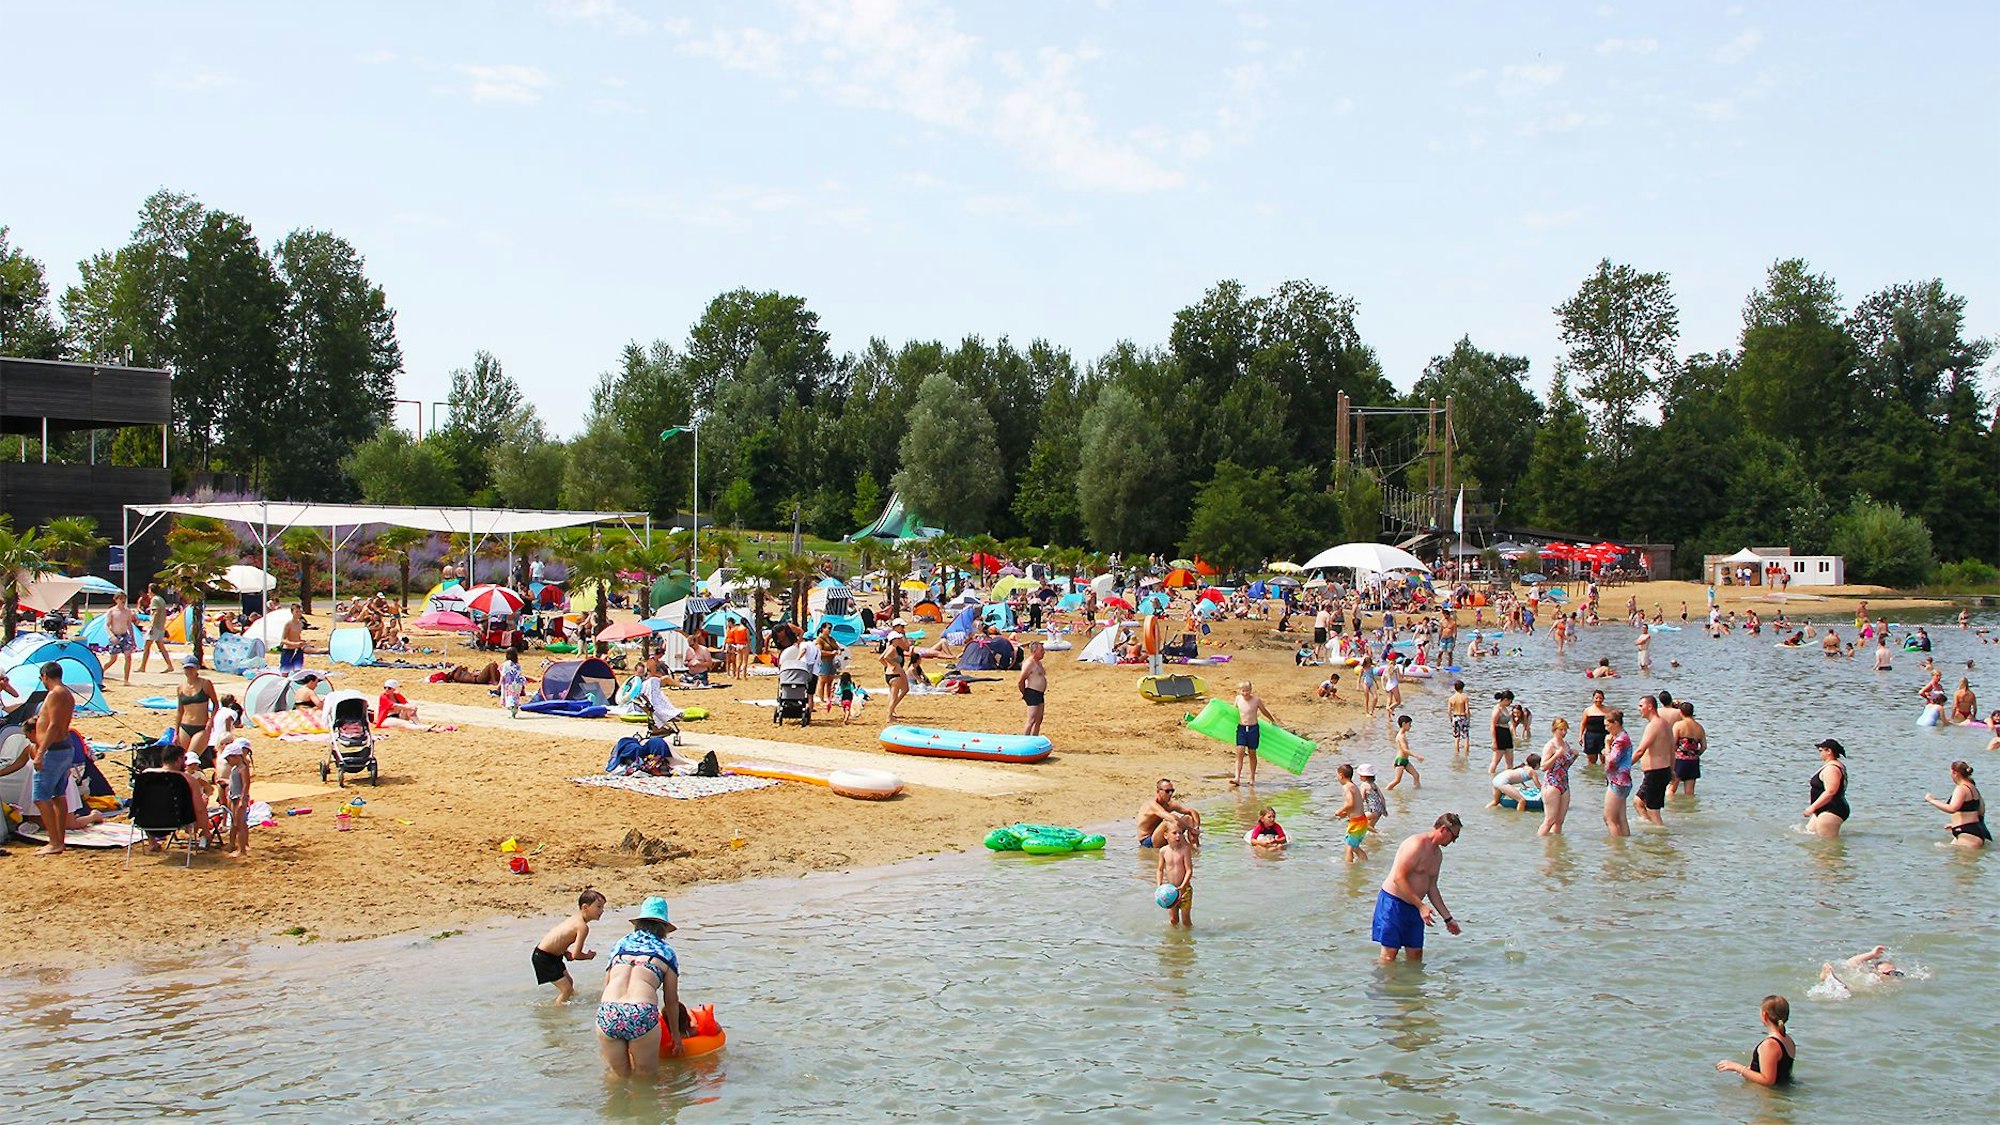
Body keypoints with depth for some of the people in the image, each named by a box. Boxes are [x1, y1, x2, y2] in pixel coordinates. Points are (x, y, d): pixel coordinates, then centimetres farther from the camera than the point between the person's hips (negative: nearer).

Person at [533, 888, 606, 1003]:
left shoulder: (575, 918, 5)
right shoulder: (583, 927, -24)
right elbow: (576, 955, -23)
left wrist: (566, 952, 1)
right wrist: (588, 955, -3)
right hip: (543, 958, -10)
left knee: (569, 982, 25)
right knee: (567, 989, -6)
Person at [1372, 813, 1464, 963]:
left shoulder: (1438, 853, 14)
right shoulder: (1417, 844, -17)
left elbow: (1432, 888, 22)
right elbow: (1398, 878, -23)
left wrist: (1448, 918, 21)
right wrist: (1421, 906, -23)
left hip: (1414, 907, 9)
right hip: (1393, 902, -9)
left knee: (1415, 954, 7)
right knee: (1390, 953, -7)